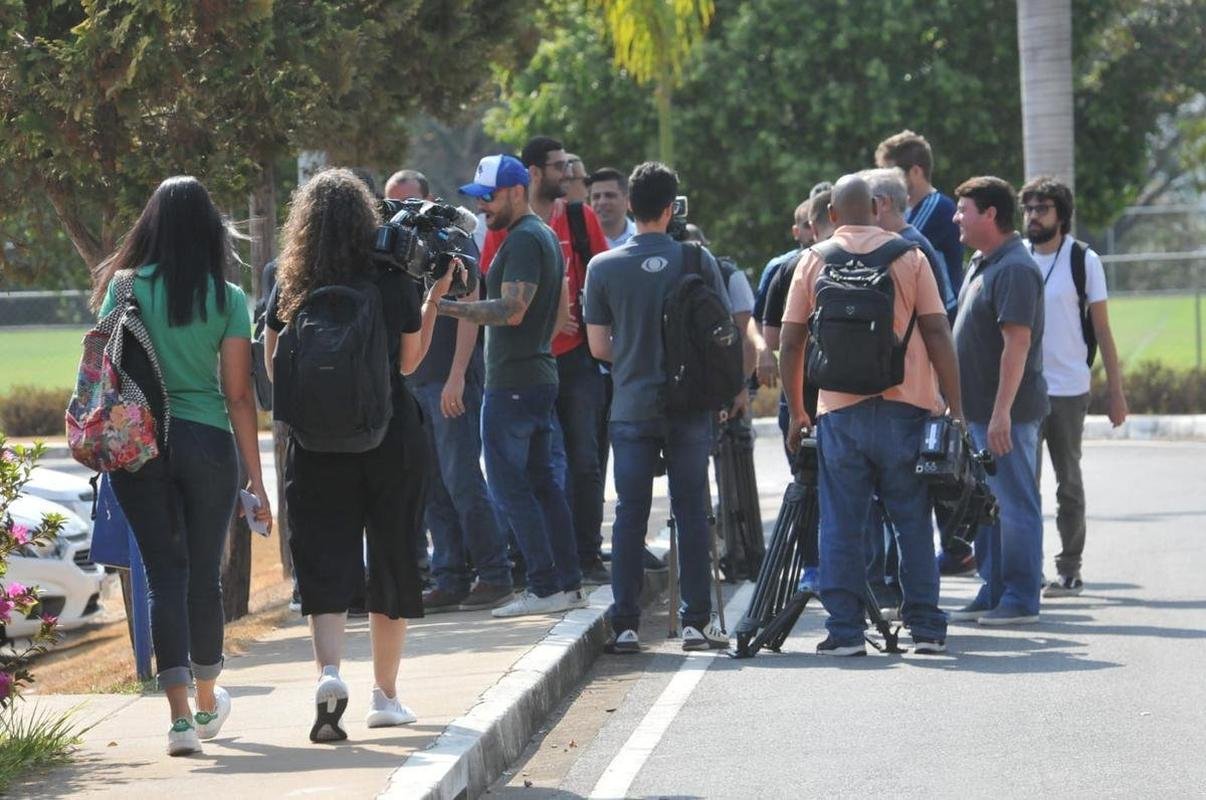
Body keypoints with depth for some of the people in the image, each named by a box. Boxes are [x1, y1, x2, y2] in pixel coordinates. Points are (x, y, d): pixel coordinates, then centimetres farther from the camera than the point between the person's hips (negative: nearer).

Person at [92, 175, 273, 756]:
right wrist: (256, 479, 0)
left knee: (164, 573, 2)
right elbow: (238, 394, -3)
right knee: (205, 572, 14)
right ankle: (207, 702, 31)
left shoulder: (125, 289, -1)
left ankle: (180, 714, -9)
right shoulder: (228, 299, -3)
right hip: (207, 443, 0)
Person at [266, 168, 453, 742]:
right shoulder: (392, 280, -6)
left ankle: (329, 671, -25)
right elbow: (410, 360, 6)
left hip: (317, 443, 0)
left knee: (324, 564, 0)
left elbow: (275, 368, 3)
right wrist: (434, 298, 12)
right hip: (391, 439, 0)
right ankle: (385, 695, 19)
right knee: (392, 562, 12)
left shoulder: (289, 287, -4)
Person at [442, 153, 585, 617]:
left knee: (508, 485, -8)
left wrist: (445, 306, -26)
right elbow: (562, 313, 23)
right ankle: (569, 583, 13)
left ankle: (544, 587, -9)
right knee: (541, 481, 12)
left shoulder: (523, 240, -14)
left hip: (512, 383, -10)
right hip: (540, 376, 10)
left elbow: (512, 310, -24)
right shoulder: (547, 237, 18)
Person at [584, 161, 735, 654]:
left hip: (631, 407, 0)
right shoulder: (696, 259, -4)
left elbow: (599, 346, 2)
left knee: (630, 515, 4)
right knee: (691, 512, 5)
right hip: (690, 406, 0)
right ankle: (696, 621, 5)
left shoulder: (604, 267, -3)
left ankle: (625, 624, 2)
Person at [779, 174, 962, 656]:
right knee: (913, 522, 6)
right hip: (906, 407, 0)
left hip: (840, 412, 0)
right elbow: (937, 333, -2)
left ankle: (845, 631, 2)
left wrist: (796, 413, 16)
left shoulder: (814, 261, 6)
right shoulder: (909, 256, 4)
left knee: (841, 526, 5)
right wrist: (955, 409, 1)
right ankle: (926, 628, 7)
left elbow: (790, 344, 6)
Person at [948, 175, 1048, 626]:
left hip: (1007, 412, -10)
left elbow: (1017, 343, -23)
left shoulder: (1014, 269, -17)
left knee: (1015, 504, -4)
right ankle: (992, 592, 23)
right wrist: (964, 405, 20)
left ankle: (1021, 598, 1)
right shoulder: (980, 263, 15)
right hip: (979, 408, 10)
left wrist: (1001, 412, -27)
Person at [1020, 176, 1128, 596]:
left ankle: (1069, 569, 11)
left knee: (1069, 483, 5)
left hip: (1068, 389, -2)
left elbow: (1102, 329, 2)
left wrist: (1115, 389, -2)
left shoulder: (1084, 260, -1)